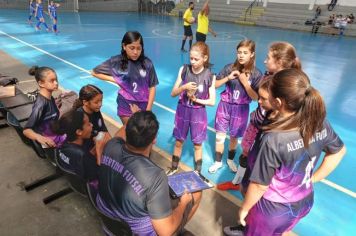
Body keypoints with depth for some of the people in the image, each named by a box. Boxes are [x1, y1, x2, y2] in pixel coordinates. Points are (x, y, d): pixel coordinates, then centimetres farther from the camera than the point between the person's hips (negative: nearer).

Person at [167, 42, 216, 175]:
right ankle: (174, 168, 38)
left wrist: (196, 99, -18)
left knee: (197, 144, 13)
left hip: (198, 113, -1)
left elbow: (212, 101, -6)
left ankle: (198, 172, 33)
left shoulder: (210, 76, -11)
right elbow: (173, 93, -5)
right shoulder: (184, 70, -8)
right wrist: (184, 87, -23)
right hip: (182, 111, 2)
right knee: (178, 142, 16)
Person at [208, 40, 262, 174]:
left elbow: (255, 97, -11)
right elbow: (215, 85, -2)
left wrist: (245, 82, -20)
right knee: (220, 136, 8)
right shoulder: (230, 68, -7)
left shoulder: (256, 74, -9)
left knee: (234, 137, 16)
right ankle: (218, 162, 29)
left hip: (241, 109, 0)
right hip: (225, 106, 1)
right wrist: (228, 78, -17)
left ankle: (230, 159, 42)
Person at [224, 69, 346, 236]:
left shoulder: (273, 140, -35)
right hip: (304, 202, 6)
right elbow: (339, 151, 4)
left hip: (274, 208, -5)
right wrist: (313, 179, 8)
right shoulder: (320, 122, -16)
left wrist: (244, 208, -7)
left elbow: (259, 185, -24)